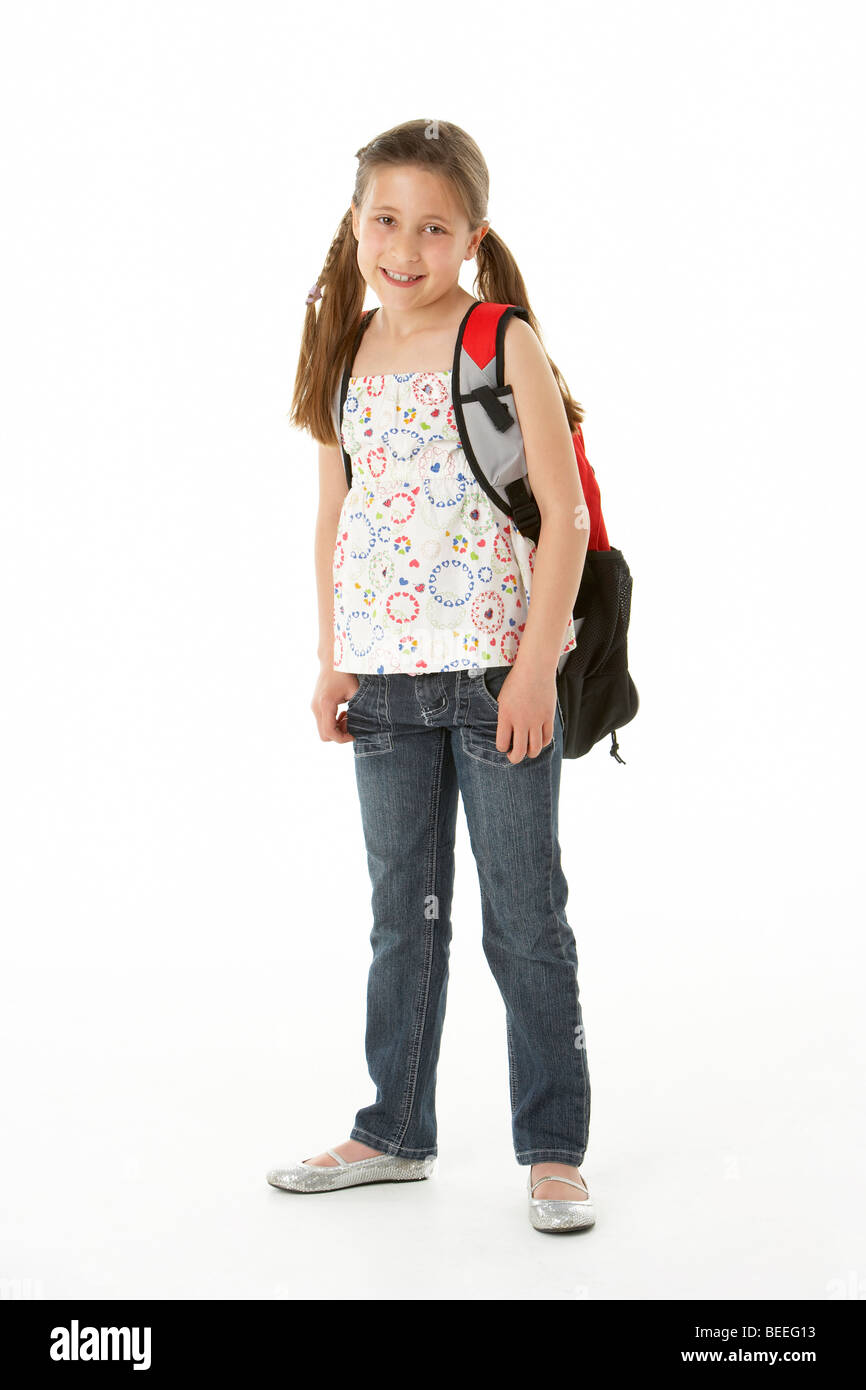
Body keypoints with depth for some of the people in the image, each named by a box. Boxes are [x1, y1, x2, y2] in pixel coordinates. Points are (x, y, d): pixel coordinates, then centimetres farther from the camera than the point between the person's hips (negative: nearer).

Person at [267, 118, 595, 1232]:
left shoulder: (506, 346, -7)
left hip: (497, 671, -5)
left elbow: (565, 515, -9)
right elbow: (335, 515, 13)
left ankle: (554, 1150, 16)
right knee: (404, 913, 15)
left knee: (525, 918, 3)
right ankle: (394, 1132, 29)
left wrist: (536, 666, -15)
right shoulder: (346, 355, 8)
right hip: (385, 678, 5)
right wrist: (332, 661, 8)